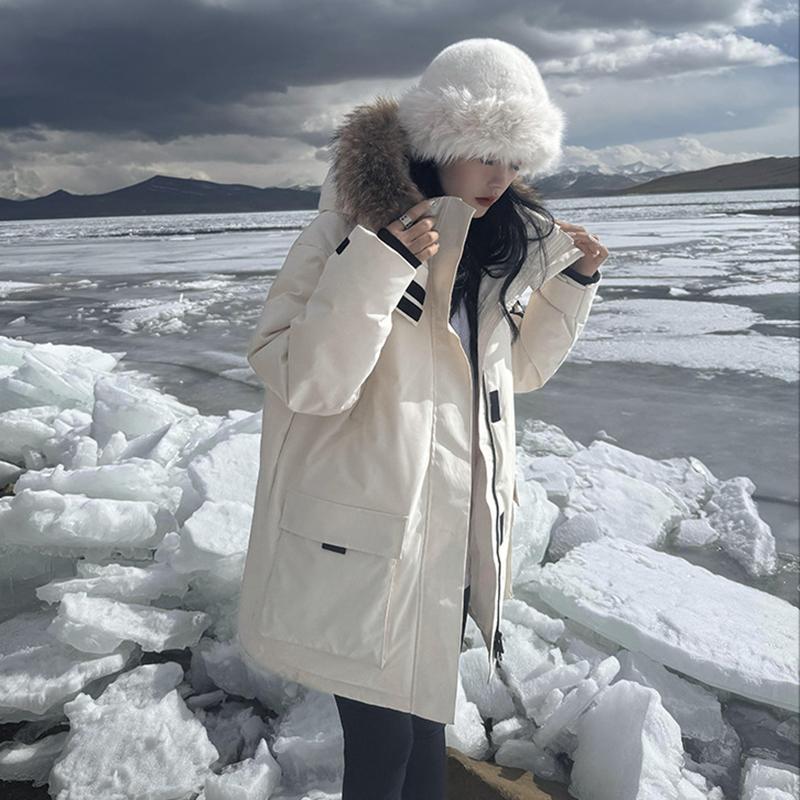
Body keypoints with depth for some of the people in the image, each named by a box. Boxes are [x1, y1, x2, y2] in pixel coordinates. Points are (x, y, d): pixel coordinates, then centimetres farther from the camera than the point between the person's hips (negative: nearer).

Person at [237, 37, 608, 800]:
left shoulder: (490, 246, 8)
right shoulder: (351, 228, -13)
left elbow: (514, 367, 19)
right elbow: (305, 381, -21)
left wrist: (572, 283, 8)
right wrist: (377, 265, -31)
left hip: (455, 535, 7)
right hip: (370, 541, -6)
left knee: (426, 722, 22)